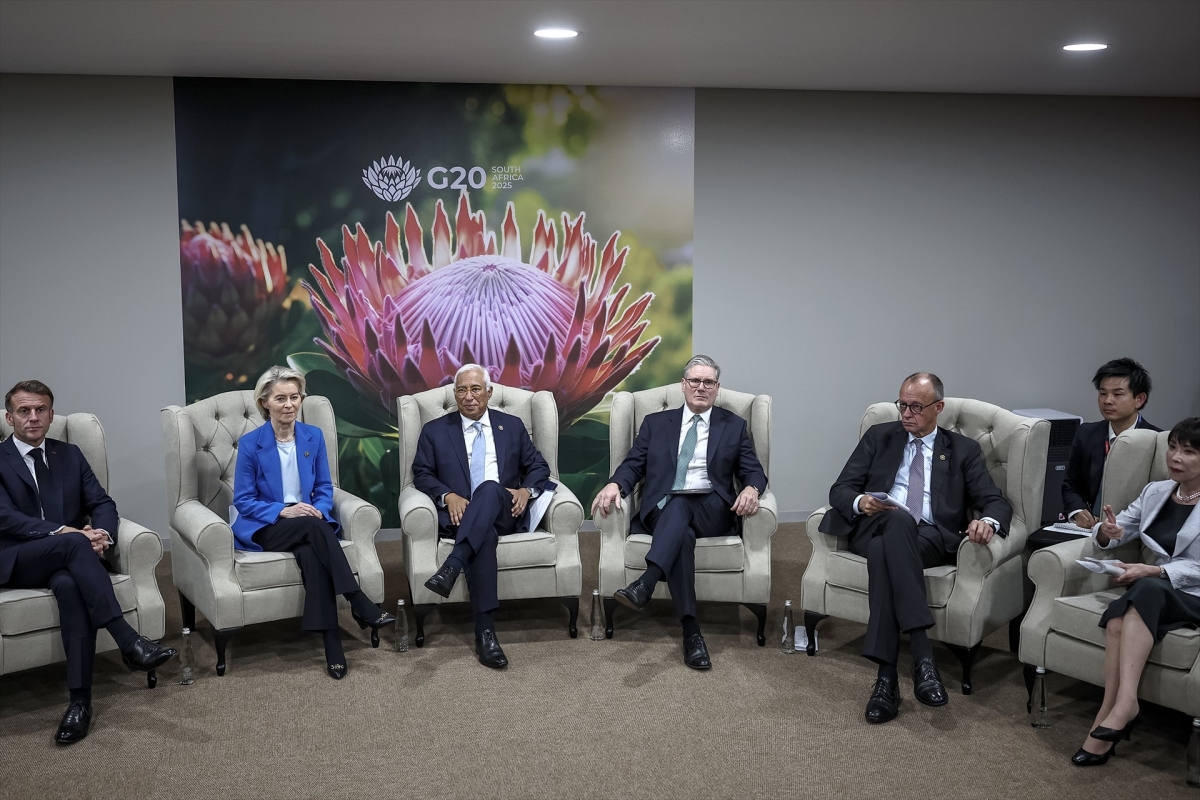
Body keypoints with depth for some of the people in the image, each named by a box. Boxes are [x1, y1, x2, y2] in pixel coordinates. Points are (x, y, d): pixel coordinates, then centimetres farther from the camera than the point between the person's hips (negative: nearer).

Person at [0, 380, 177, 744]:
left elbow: (103, 503, 9)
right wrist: (63, 532, -23)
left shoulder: (70, 455, 16)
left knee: (69, 584, -34)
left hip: (67, 556, 3)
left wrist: (103, 532, -15)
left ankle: (80, 698, -36)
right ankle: (128, 640, -42)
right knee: (73, 543, -35)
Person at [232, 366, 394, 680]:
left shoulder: (314, 436, 4)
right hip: (265, 528, -2)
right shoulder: (250, 443, -7)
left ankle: (333, 647, -35)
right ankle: (360, 604, -35)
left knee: (311, 555, -34)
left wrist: (318, 510, -13)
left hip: (309, 525, 3)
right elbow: (243, 501, -5)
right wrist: (284, 511, -21)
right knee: (314, 527, -34)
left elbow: (325, 488, 9)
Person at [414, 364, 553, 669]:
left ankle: (451, 567, -48)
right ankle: (485, 631, -42)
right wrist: (447, 496, -12)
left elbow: (538, 466, 18)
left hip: (505, 513, 1)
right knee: (484, 535, -38)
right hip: (460, 515, -1)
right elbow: (421, 474, 8)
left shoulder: (512, 426, 19)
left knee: (490, 488, -36)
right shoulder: (435, 431, 16)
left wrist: (527, 490, -4)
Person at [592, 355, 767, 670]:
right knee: (681, 533, -35)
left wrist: (751, 489, -16)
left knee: (679, 505, -35)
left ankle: (645, 584, -52)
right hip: (662, 509, 0)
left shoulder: (734, 426, 16)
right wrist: (614, 485, -13)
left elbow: (753, 470, 9)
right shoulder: (656, 423, 18)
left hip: (712, 511, 0)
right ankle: (691, 630, -39)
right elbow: (633, 465, 10)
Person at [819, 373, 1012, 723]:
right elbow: (840, 489, 13)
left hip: (933, 538, -1)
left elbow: (996, 502, 9)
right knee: (899, 519, -37)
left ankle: (887, 676, -39)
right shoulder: (879, 436, 21)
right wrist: (860, 501, -12)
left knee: (885, 550, -37)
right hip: (873, 528, 1)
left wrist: (988, 521, -16)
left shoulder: (964, 450, 19)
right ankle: (922, 654, -43)